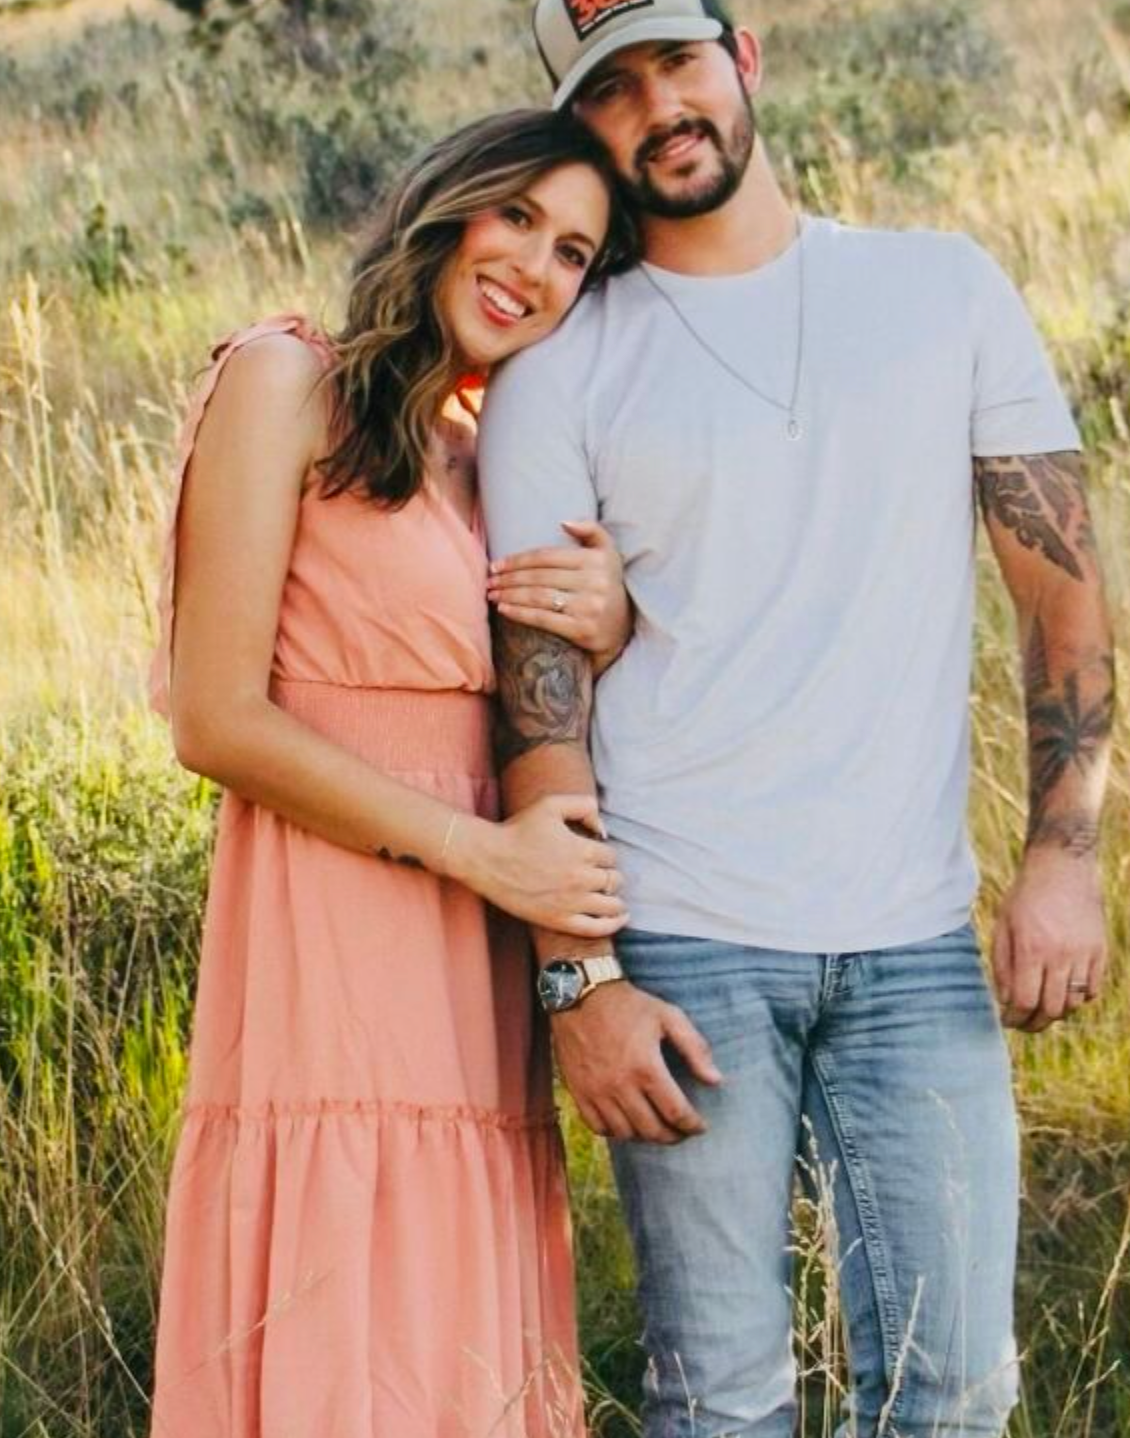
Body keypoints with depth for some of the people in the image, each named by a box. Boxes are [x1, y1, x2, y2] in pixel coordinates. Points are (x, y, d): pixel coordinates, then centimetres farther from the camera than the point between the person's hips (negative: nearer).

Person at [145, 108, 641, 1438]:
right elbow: (217, 720, -8)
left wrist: (608, 634, -1)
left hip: (474, 994, 7)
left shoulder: (487, 467, 21)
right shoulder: (287, 383, 1)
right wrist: (479, 854, -11)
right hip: (331, 978, -7)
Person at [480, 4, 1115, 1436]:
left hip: (917, 942, 2)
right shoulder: (559, 371, 5)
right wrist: (580, 979, -8)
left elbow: (1062, 581, 9)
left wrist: (1062, 852, -2)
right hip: (683, 946, -1)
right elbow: (539, 699, 1)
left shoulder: (947, 291, 10)